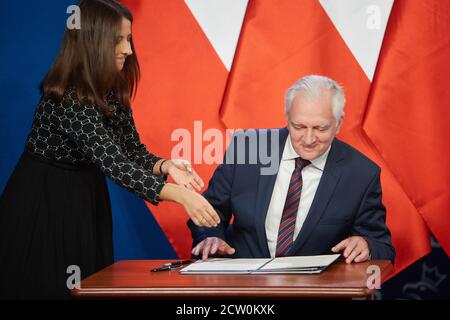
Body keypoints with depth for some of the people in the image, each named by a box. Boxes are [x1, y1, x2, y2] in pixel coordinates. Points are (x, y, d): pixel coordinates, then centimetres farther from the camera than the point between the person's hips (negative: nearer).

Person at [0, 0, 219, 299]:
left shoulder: (113, 91, -1)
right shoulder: (68, 98, -27)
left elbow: (132, 150, 2)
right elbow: (111, 161, -34)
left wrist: (165, 166, -20)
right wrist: (180, 196, -40)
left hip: (86, 208, 8)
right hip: (42, 211, -8)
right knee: (48, 287, 0)